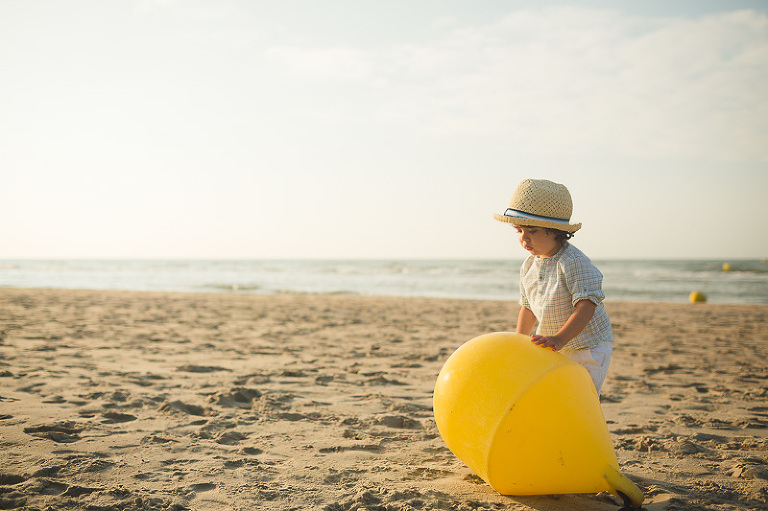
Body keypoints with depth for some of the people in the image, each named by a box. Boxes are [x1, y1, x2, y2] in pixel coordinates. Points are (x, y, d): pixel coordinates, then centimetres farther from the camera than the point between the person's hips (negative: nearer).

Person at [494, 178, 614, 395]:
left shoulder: (574, 262, -22)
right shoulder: (529, 267, 2)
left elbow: (587, 306, -30)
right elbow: (528, 307, 14)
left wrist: (560, 339, -41)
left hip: (589, 348, -7)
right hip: (553, 350, 8)